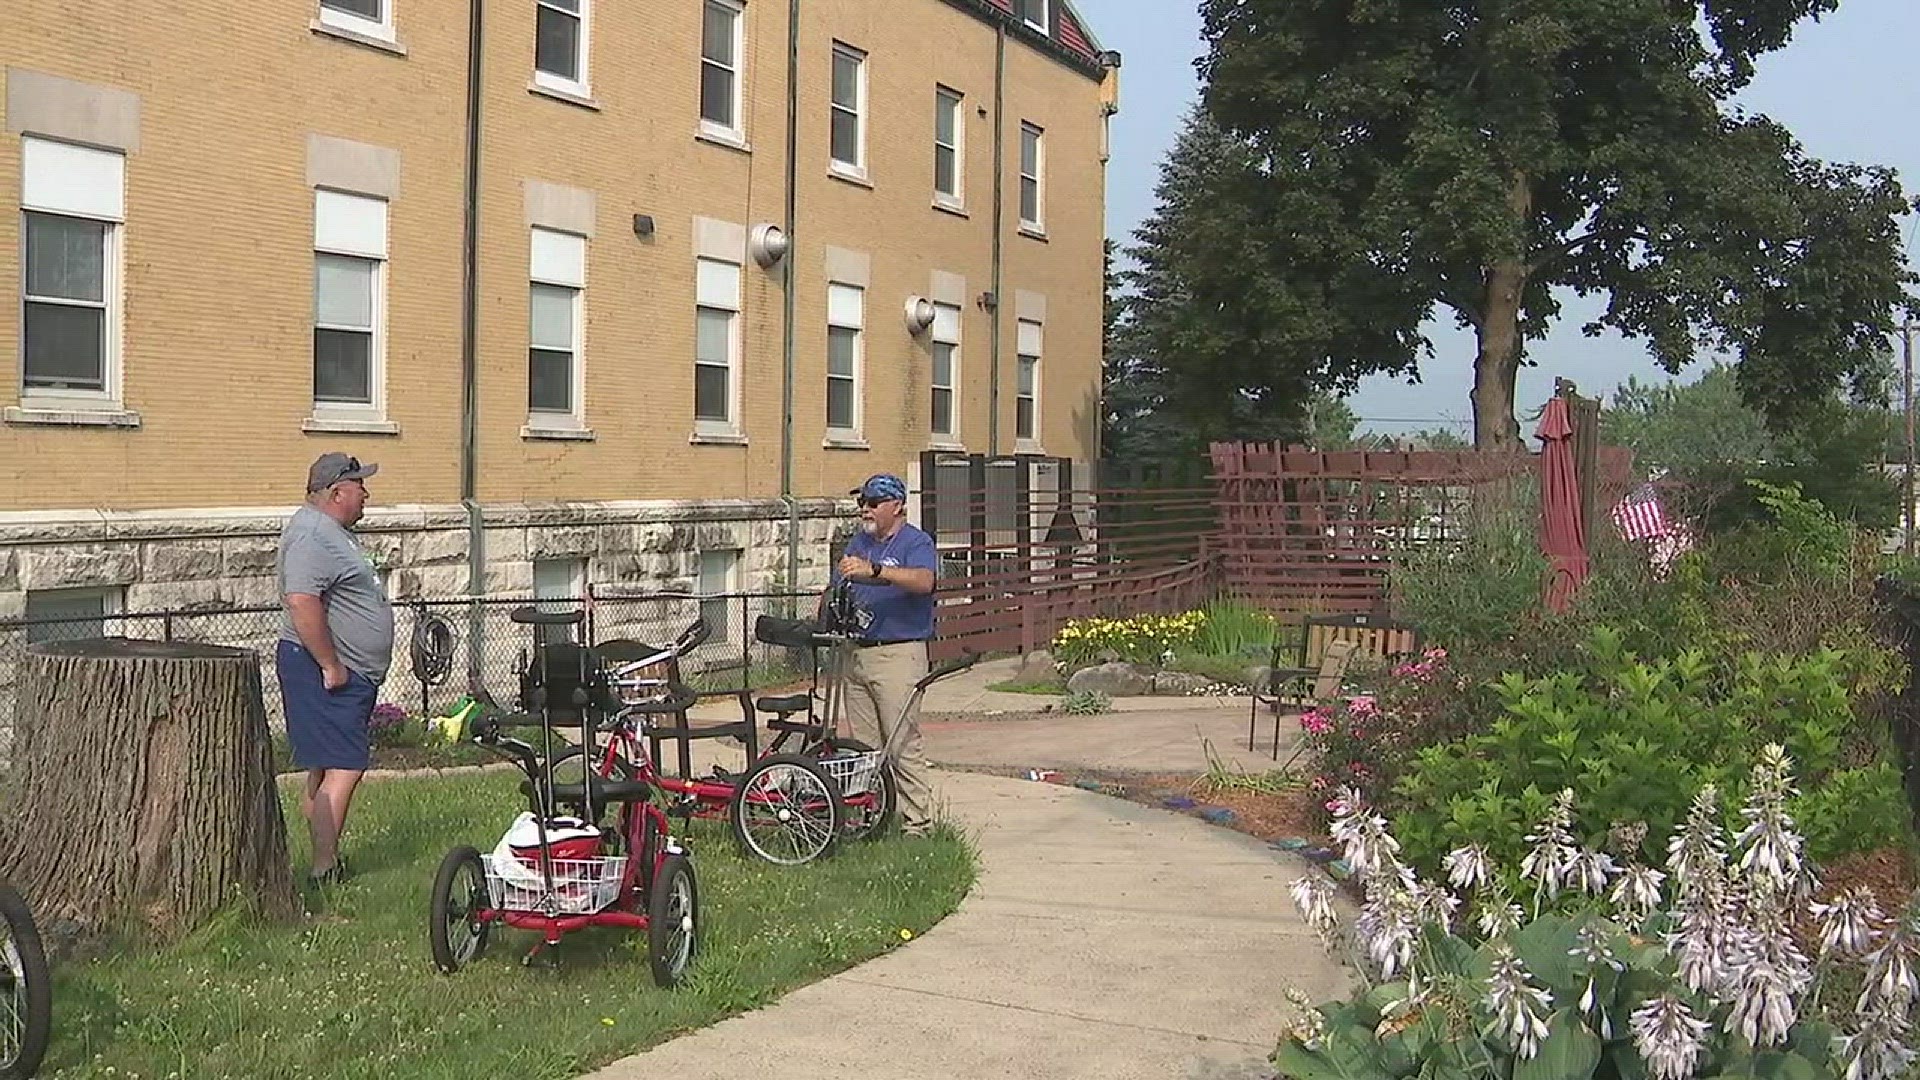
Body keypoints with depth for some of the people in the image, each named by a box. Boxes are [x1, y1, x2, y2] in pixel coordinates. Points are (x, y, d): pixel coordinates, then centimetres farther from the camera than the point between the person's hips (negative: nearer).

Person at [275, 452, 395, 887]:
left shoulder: (333, 532, 19)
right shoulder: (312, 533, -17)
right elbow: (302, 602, -28)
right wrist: (331, 666, -24)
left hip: (349, 673, 11)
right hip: (324, 672, -11)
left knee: (324, 772, 13)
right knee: (342, 770, -12)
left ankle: (325, 860, 18)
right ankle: (324, 870, -11)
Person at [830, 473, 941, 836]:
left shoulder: (916, 542, -5)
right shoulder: (859, 542, 18)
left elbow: (923, 581, -26)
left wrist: (874, 571, -39)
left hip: (899, 654, -7)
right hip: (857, 653, 7)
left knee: (903, 745, -8)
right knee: (862, 745, 10)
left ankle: (918, 823, -4)